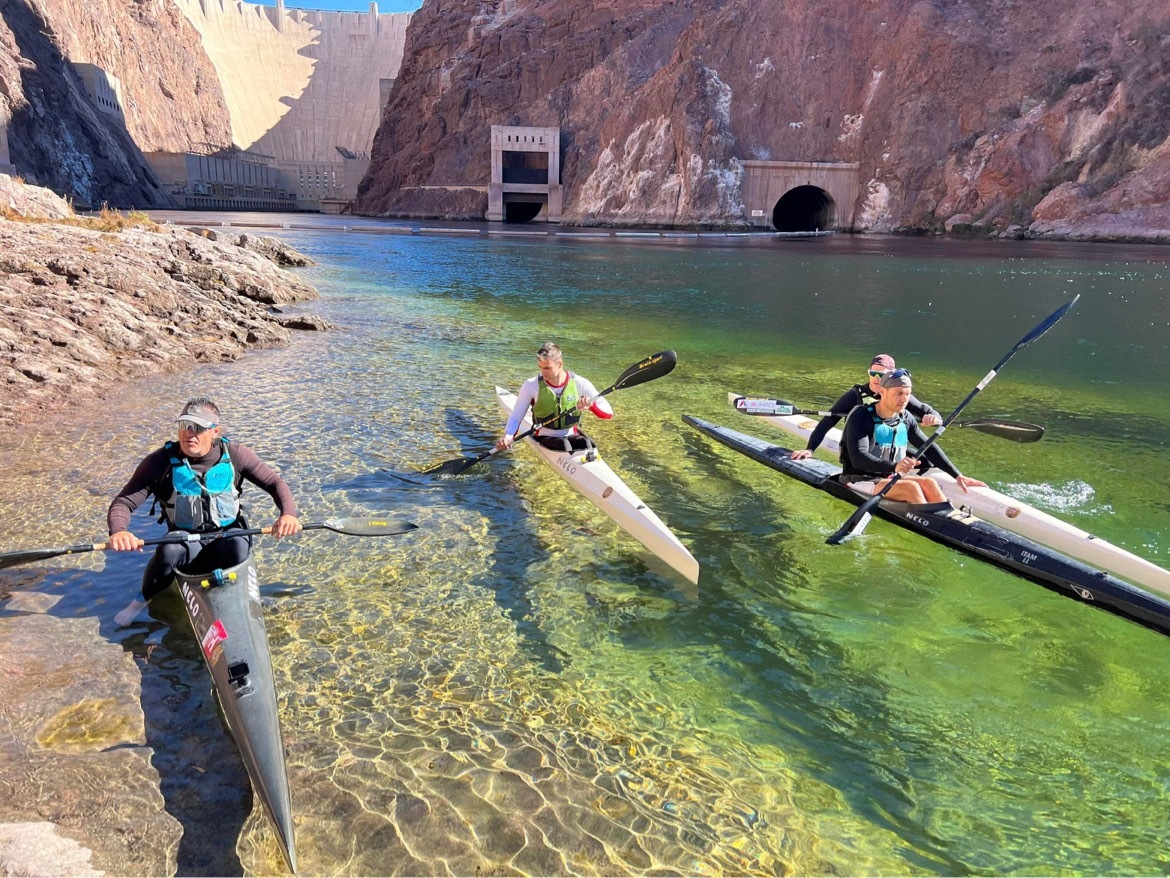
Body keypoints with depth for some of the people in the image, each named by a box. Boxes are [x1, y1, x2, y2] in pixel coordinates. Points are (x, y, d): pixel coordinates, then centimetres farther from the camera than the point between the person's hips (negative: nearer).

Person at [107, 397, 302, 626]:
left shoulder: (235, 455, -8)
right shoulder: (161, 462, -11)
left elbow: (274, 482, -1)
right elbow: (122, 503, -11)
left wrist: (288, 513, -21)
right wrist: (119, 531, -35)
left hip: (227, 536, 0)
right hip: (187, 542, 0)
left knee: (238, 547, -34)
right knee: (168, 552, -33)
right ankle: (143, 600, -2)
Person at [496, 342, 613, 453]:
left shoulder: (579, 384, -4)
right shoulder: (531, 386, -5)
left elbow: (608, 413, -5)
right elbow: (516, 417, -1)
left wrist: (591, 405, -27)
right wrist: (508, 437, -21)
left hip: (572, 436, 1)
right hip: (545, 437, -1)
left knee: (585, 443, -33)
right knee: (563, 444, -34)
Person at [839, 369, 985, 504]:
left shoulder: (906, 418, 5)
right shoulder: (860, 416, -15)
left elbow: (929, 448, 15)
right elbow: (858, 458, -28)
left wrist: (957, 476, 9)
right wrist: (894, 466, -43)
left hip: (890, 478, 6)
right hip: (859, 481, -6)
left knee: (929, 483, -19)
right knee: (911, 487, -27)